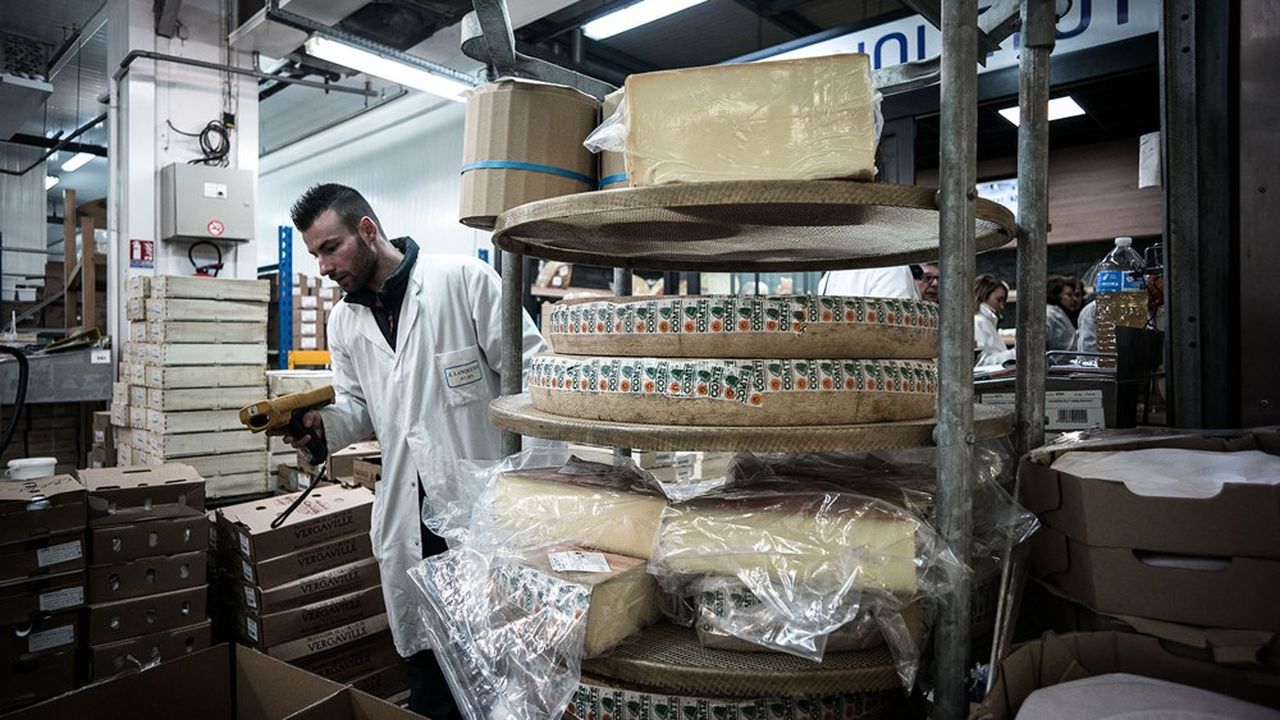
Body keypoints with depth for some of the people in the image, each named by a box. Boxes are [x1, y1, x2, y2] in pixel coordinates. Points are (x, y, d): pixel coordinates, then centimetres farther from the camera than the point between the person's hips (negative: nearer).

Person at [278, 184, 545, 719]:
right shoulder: (344, 322, 10)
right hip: (409, 516, 5)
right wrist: (322, 423, -5)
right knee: (425, 664, 14)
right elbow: (360, 407, 18)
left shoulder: (465, 280, -9)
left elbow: (532, 374, -10)